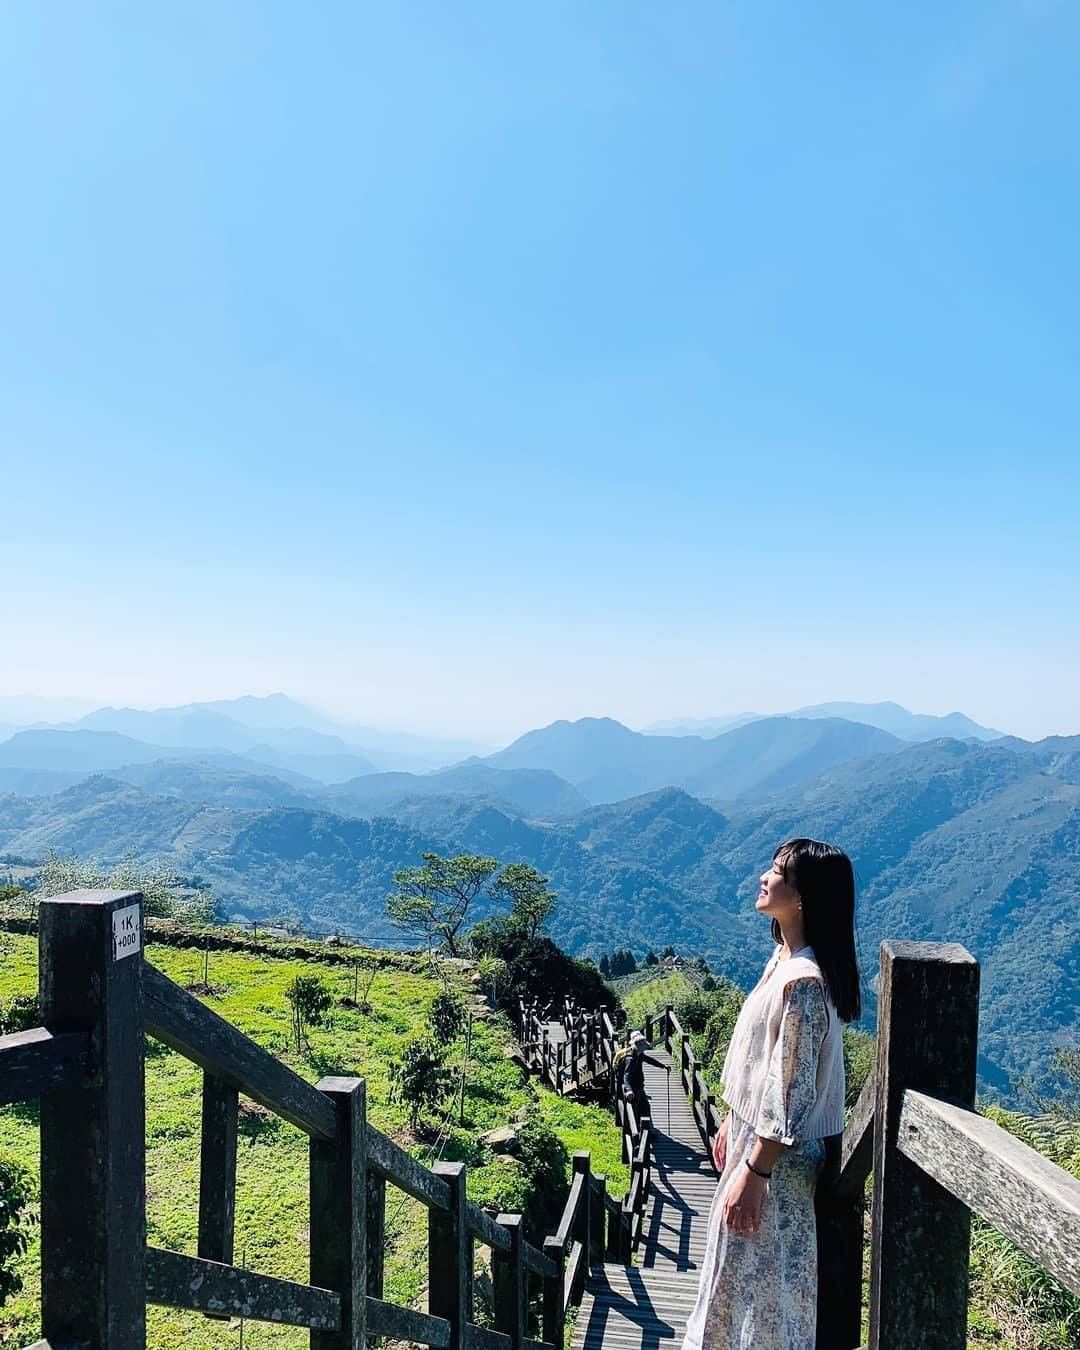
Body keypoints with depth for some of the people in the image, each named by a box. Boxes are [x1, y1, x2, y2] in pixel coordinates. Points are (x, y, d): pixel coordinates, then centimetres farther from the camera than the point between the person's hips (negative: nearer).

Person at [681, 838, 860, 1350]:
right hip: (753, 1134, 9)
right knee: (738, 1267, 25)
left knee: (765, 1279, 9)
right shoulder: (784, 957, 2)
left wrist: (753, 1174, -20)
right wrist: (732, 1122, 19)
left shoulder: (803, 982, -28)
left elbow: (789, 1092, -25)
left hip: (776, 1158, -9)